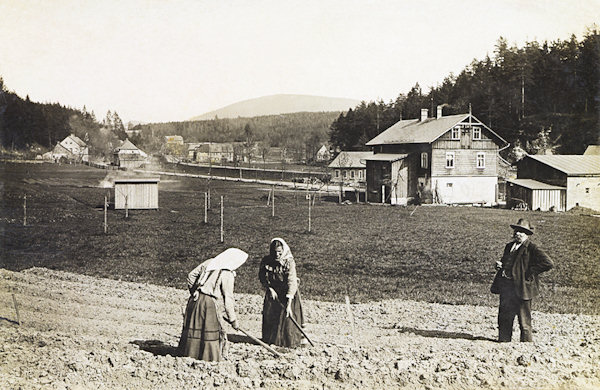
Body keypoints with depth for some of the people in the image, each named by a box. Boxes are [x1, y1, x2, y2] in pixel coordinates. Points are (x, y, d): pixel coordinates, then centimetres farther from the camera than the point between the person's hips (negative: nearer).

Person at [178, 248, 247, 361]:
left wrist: (194, 291, 20)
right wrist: (233, 319, -3)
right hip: (211, 304, -7)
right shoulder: (228, 274, -10)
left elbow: (191, 275, 13)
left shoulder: (209, 263, 8)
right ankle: (211, 357, 7)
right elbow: (228, 299, -10)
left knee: (193, 328, 16)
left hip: (196, 300, 7)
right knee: (213, 333, 4)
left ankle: (188, 353, 28)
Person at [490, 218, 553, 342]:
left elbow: (548, 263, -16)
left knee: (524, 321, 0)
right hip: (506, 286, 7)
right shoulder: (509, 246, 16)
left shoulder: (532, 248, -7)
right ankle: (503, 341, 21)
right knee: (504, 318, 11)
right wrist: (499, 265, 6)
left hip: (521, 288, -7)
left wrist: (530, 273, -14)